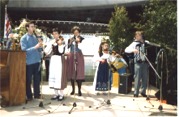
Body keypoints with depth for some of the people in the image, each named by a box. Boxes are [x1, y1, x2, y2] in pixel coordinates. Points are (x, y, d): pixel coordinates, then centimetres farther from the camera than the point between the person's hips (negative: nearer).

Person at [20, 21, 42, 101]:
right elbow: (24, 50, -16)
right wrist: (35, 47, -23)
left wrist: (40, 46, -9)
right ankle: (29, 96, 16)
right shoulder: (24, 38, -5)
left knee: (37, 79, 12)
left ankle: (37, 94, 24)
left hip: (37, 61, 5)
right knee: (28, 80, 5)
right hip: (29, 62, -5)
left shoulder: (35, 37, 10)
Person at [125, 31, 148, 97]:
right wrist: (133, 50, -21)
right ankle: (136, 93, 6)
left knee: (145, 78, 6)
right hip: (138, 63, -3)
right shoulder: (134, 43, 3)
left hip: (145, 62, 3)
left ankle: (143, 92, 19)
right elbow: (126, 50, -5)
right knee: (137, 78, -2)